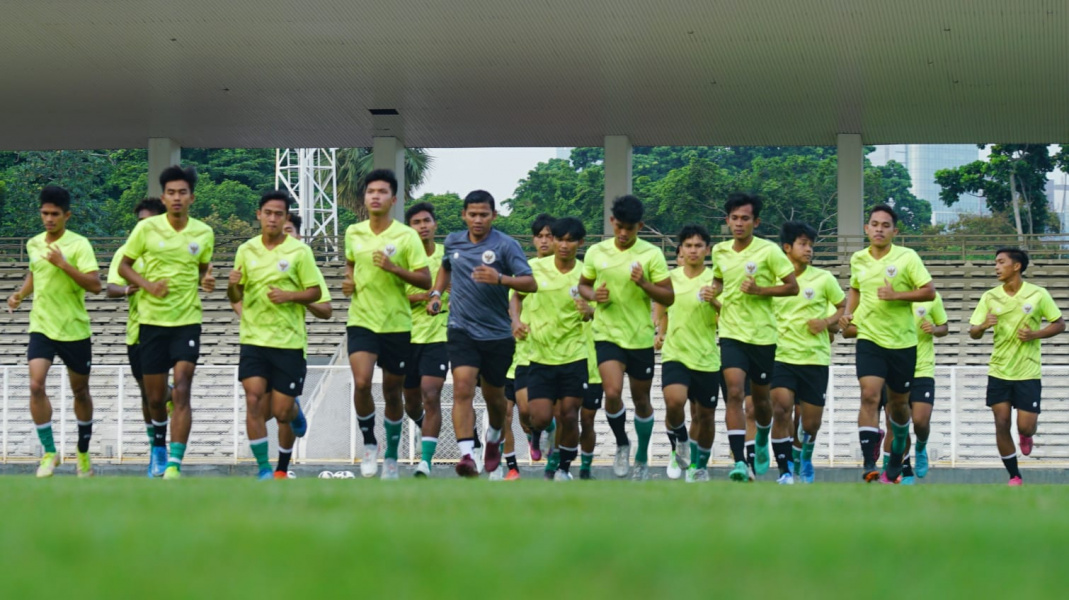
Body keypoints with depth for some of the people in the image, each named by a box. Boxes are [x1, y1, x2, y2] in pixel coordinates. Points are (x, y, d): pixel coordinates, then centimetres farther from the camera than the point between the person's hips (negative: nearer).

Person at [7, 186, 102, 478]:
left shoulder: (78, 245, -10)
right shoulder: (33, 244, 6)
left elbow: (95, 285, -19)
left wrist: (63, 264, -26)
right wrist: (20, 293, 8)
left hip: (75, 330, -3)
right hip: (41, 327, 3)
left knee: (80, 391, 11)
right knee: (36, 385, -16)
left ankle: (83, 452, 31)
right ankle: (49, 452, -6)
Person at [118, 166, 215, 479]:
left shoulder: (204, 233, 1)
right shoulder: (147, 228, -5)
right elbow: (124, 266, 4)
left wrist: (206, 282, -6)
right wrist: (147, 285, -14)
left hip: (188, 321, 0)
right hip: (152, 321, 0)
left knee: (182, 393, -14)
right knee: (155, 398, 8)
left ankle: (174, 465, -16)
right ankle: (158, 446, 38)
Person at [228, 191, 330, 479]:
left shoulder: (299, 251, -2)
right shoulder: (246, 250, 7)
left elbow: (315, 293, 0)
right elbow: (236, 296, 14)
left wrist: (289, 295, -18)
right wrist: (232, 285, -9)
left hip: (289, 340, -2)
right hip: (254, 339, 2)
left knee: (281, 412, 0)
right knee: (254, 400, -14)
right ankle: (263, 468, -5)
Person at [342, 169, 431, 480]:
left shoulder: (406, 236, -6)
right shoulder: (353, 233, 5)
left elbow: (425, 280, -8)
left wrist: (394, 268, -21)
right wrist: (349, 280, 3)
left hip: (397, 324, -1)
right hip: (362, 321, 1)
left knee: (392, 394, 8)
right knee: (361, 382, -19)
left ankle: (391, 456, 26)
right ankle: (369, 444, 3)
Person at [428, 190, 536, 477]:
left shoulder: (505, 245, -8)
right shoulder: (453, 241, 6)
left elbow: (530, 283, -16)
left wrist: (499, 278, -31)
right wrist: (436, 293, 16)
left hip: (497, 333, -1)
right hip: (462, 330, 1)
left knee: (494, 397, 14)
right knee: (463, 388, -19)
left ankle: (494, 440, 44)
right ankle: (466, 455, -27)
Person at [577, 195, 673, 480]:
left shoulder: (651, 254, -6)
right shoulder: (596, 252, 1)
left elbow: (669, 297, -4)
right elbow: (583, 285, 15)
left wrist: (644, 284, -21)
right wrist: (593, 295, -7)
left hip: (640, 338, 0)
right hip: (607, 335, 0)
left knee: (641, 400, 10)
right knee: (612, 392, -19)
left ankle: (641, 459, 30)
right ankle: (621, 444, 7)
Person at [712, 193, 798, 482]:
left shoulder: (769, 251, -8)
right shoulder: (720, 251, 5)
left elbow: (792, 286, -6)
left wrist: (760, 290, -18)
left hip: (762, 335, -2)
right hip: (731, 333, 2)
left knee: (760, 397, 13)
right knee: (734, 393, -16)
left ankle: (762, 443, 45)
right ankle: (740, 463, -21)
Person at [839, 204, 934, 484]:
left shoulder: (907, 257, -6)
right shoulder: (858, 259, 5)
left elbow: (929, 292, -9)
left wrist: (897, 295, -21)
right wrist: (848, 313, 7)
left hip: (902, 342, -1)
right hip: (869, 338, 1)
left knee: (898, 403, 12)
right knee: (869, 396, -18)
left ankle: (897, 456, 38)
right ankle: (869, 464, -24)